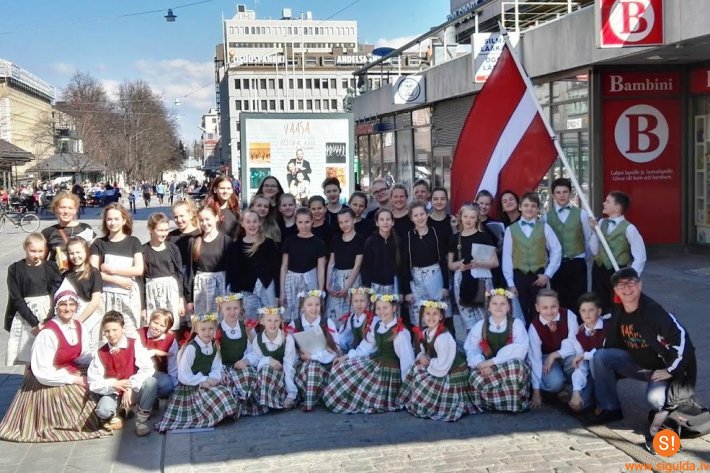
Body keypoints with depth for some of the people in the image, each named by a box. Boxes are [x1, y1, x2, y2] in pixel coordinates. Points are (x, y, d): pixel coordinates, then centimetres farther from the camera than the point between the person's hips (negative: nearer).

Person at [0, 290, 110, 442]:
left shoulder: (77, 326, -1)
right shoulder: (48, 333, -25)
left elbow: (84, 356, 8)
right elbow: (43, 373, -24)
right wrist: (74, 379, -20)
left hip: (70, 374, 8)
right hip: (47, 383, -8)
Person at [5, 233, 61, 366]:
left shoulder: (51, 268, 4)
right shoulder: (15, 269, 0)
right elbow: (16, 299, -4)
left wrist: (46, 321, -14)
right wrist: (34, 322, -12)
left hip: (48, 317, 1)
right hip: (24, 318, -1)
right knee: (26, 359, -3)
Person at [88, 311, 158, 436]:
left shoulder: (135, 344, -9)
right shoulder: (100, 353, -3)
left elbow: (148, 368, -21)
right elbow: (93, 382, -5)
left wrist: (131, 387, -27)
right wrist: (114, 384, -22)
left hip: (135, 391, -1)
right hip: (113, 393, 1)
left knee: (151, 381, -32)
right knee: (102, 411, -32)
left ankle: (141, 420, -13)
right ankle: (119, 412, 7)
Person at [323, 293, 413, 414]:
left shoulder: (401, 333, -20)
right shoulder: (376, 326, 5)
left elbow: (407, 359, -18)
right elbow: (366, 347, 13)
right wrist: (348, 356, 3)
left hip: (389, 370, -8)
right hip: (375, 361, 8)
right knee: (342, 365, -1)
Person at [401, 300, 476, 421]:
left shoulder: (443, 337, -30)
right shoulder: (424, 333, -3)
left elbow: (442, 366, -30)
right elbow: (423, 352, 11)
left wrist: (428, 362, -14)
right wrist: (422, 357, -12)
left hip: (451, 374, -8)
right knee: (416, 368, -2)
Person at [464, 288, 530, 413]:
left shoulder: (517, 324, 0)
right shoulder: (480, 326, 8)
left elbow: (520, 350, -15)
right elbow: (471, 350, 1)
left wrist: (492, 361, -21)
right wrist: (481, 364, -22)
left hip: (512, 366, -1)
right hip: (488, 369, 2)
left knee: (516, 365, -38)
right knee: (476, 377, -32)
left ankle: (513, 402, -14)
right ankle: (490, 400, -4)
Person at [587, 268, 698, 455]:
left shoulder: (654, 311, -25)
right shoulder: (617, 313, -3)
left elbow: (681, 337, -28)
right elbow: (611, 345, 10)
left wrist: (671, 370, -24)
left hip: (662, 366, -6)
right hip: (636, 362, 7)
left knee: (654, 398, -34)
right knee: (600, 357, -13)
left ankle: (674, 400, 4)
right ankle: (609, 408, 1)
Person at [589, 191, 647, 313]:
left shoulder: (628, 228, -12)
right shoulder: (601, 223, 5)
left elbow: (640, 258, -11)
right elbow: (594, 251, 4)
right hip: (599, 270, 5)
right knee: (599, 309, 11)